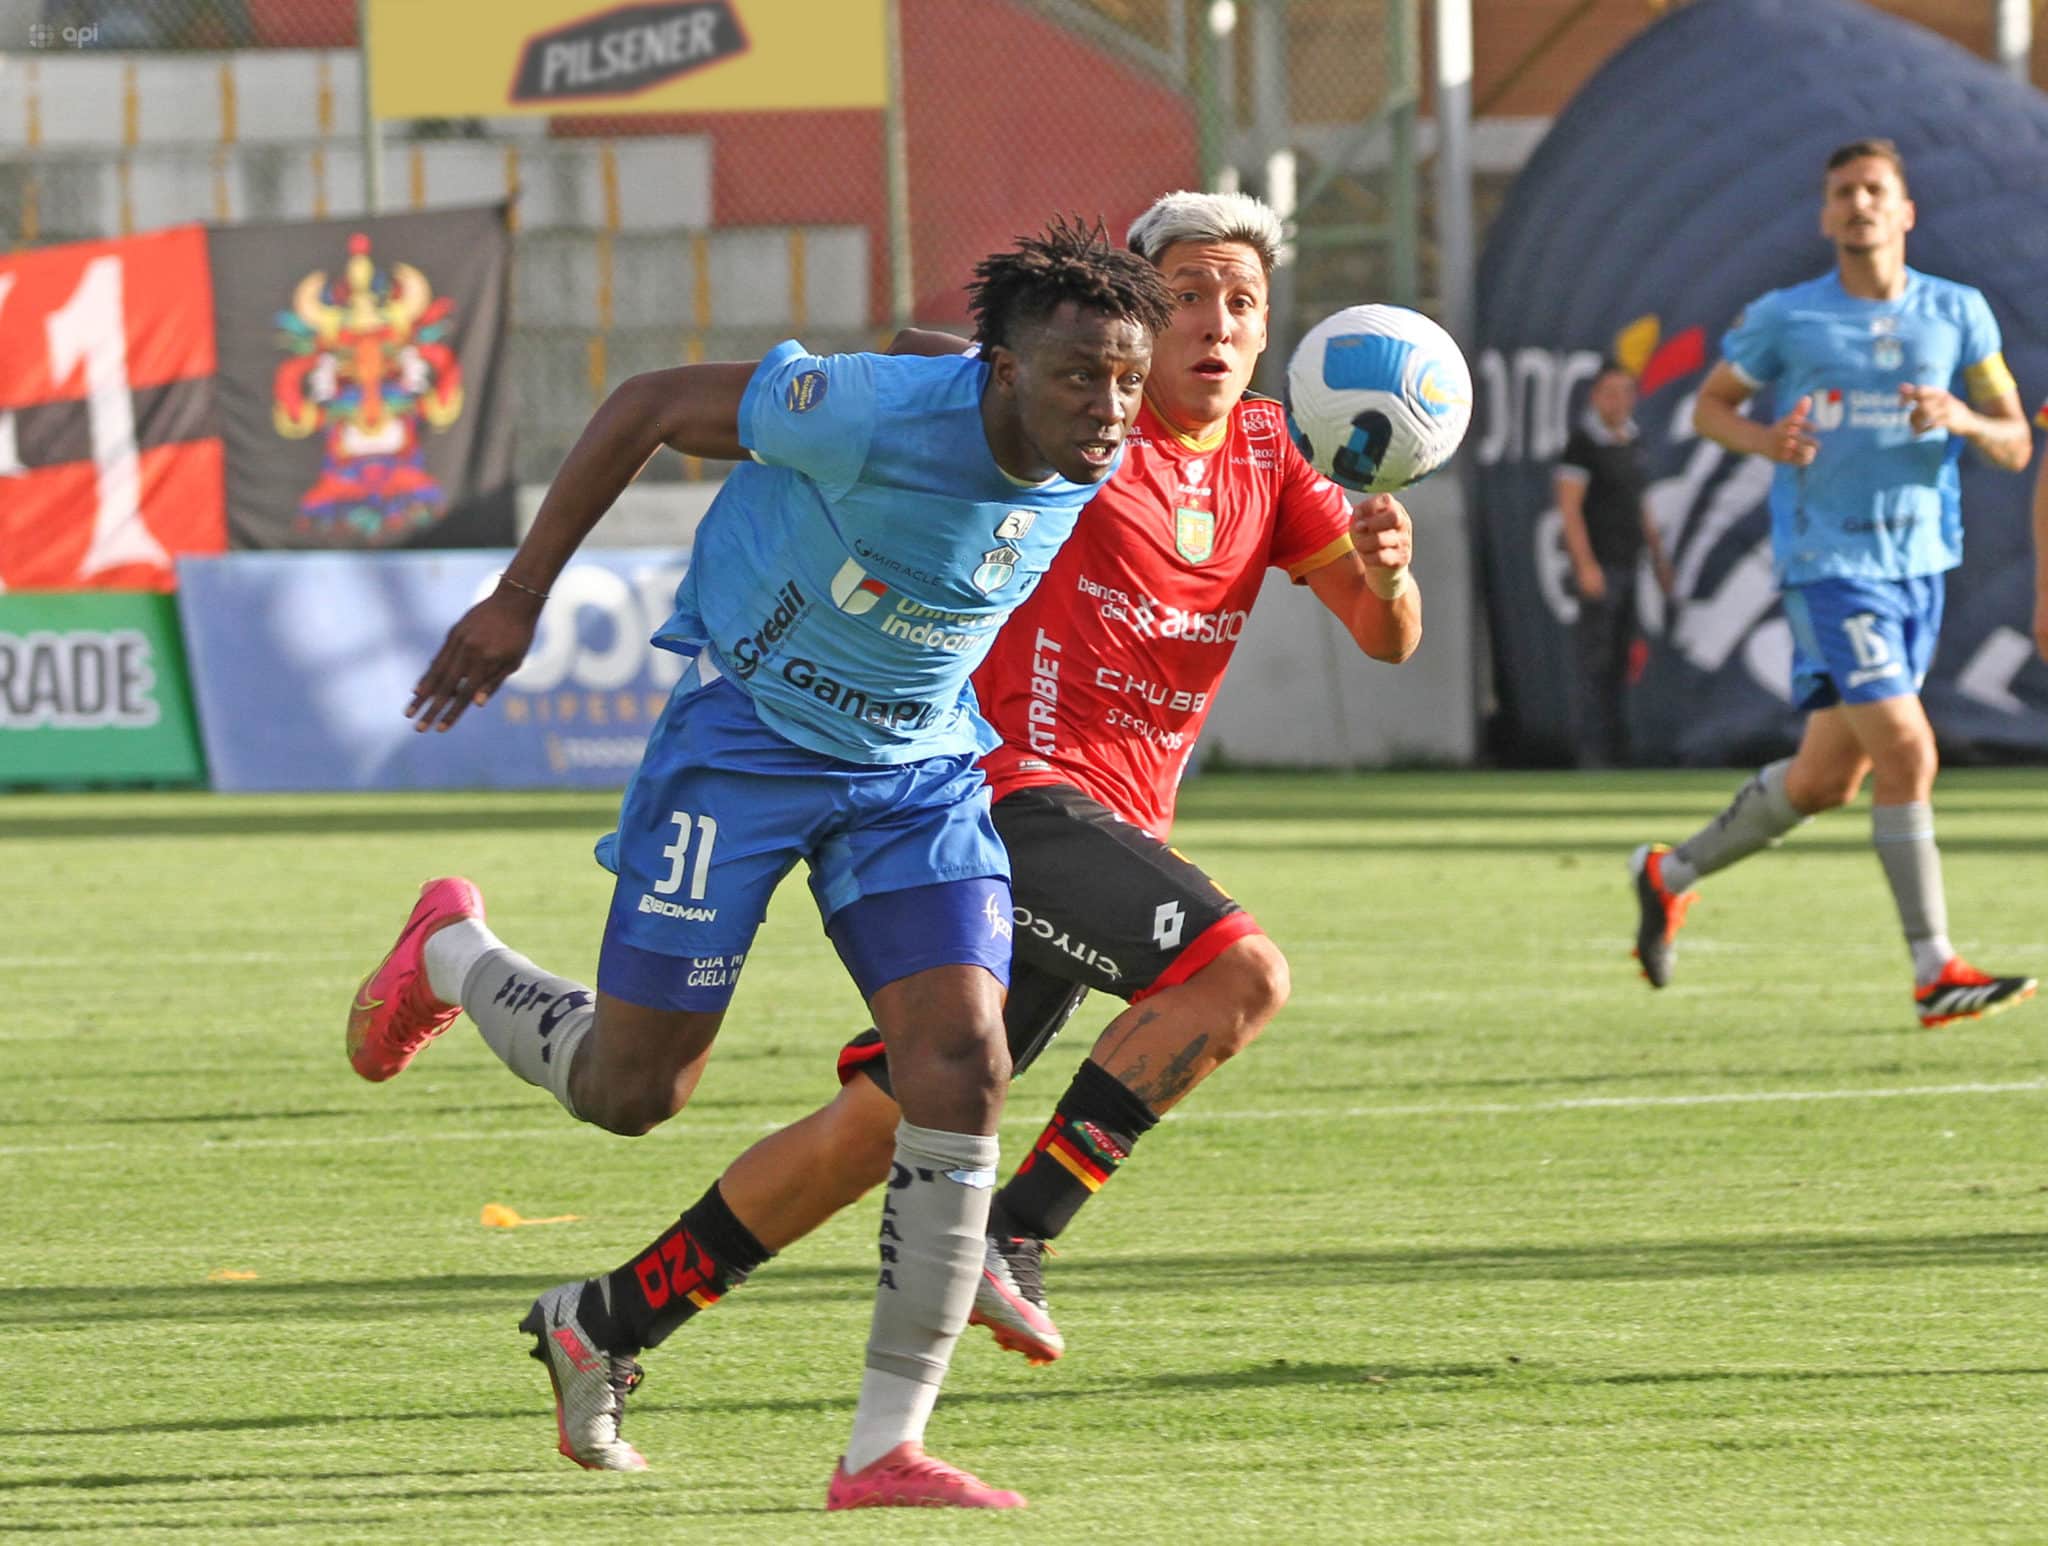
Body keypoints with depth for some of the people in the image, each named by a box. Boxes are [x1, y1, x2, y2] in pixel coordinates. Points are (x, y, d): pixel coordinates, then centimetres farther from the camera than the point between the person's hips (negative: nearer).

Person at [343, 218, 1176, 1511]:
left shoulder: (1097, 467, -11)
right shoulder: (875, 418, -30)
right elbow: (650, 406, -16)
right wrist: (519, 601, -11)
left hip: (922, 764, 5)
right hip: (747, 728, -5)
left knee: (965, 1064, -14)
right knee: (631, 1091, 2)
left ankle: (887, 1446, -8)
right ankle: (454, 955, 35)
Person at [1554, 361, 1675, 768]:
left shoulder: (1632, 439, 13)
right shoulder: (1582, 441, -10)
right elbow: (1570, 507, -14)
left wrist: (1658, 554, 22)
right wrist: (1586, 566, -20)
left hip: (1627, 563, 8)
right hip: (1598, 564, -8)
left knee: (1620, 658, 9)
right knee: (1596, 658, -10)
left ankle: (1614, 746, 14)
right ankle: (1592, 749, -10)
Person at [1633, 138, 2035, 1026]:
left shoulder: (1957, 314, 6)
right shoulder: (1784, 319, -1)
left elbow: (2015, 448, 7)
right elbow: (1711, 405, 12)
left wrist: (1965, 420, -16)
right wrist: (1766, 442, -10)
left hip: (1920, 566, 5)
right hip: (1829, 563, -5)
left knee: (1824, 781, 11)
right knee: (1906, 754, -18)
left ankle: (1672, 875, 33)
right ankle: (1934, 973, -15)